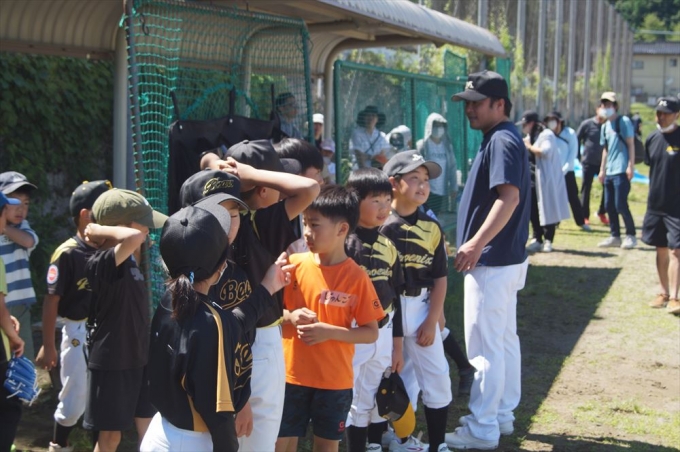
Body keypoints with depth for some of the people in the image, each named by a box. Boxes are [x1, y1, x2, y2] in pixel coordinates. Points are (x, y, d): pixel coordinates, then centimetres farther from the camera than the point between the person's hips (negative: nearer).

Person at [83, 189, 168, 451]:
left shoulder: (129, 259, 5)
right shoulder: (101, 263, -24)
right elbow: (133, 237, -43)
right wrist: (100, 230, -28)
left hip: (139, 356, 8)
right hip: (111, 361, -8)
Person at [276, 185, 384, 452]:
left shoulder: (356, 277, -9)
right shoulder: (294, 265, -3)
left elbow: (371, 333, -7)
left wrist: (330, 332, -20)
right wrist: (290, 317, -15)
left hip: (335, 380, -2)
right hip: (292, 375, 2)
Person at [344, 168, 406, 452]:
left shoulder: (388, 246, 6)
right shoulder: (344, 243, -13)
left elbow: (394, 297, 11)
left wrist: (398, 344, 12)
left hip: (384, 333, 6)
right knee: (358, 402, 3)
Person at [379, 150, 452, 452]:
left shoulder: (431, 229, 4)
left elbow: (440, 279, 5)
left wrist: (431, 321, -2)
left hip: (422, 308, 4)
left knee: (437, 377, 4)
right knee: (398, 375, 6)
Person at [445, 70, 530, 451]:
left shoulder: (503, 140, -17)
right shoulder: (500, 139, 15)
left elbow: (509, 196, -29)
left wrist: (477, 243, -32)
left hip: (493, 261, -11)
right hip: (505, 258, 11)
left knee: (484, 345, -5)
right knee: (504, 339, 17)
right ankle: (502, 415, 28)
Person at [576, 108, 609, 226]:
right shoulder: (587, 124, -5)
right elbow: (577, 140, 1)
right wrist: (579, 156, -1)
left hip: (603, 162, 2)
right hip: (588, 163, -2)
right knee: (585, 190, 5)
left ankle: (602, 213, 17)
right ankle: (584, 216, 14)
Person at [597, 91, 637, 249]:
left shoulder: (624, 122, -5)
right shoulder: (605, 126, 16)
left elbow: (631, 144, -8)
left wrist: (630, 166, -15)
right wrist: (602, 170, 18)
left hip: (621, 171, -7)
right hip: (609, 172, 8)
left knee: (620, 205, -10)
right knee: (609, 206, 7)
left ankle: (631, 235, 3)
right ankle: (615, 236, 15)